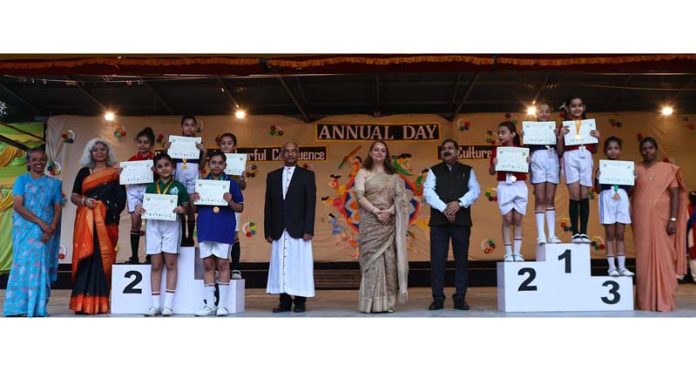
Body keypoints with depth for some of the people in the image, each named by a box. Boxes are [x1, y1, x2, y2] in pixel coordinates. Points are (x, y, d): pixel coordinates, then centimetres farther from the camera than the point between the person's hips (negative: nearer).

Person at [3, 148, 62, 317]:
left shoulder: (53, 183, 12)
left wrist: (51, 228, -10)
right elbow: (17, 206, -6)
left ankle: (38, 307, 1)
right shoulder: (22, 180, 5)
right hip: (25, 228, -2)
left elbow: (57, 209, 8)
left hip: (46, 231, 2)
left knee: (41, 265, -2)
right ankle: (19, 306, -4)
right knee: (24, 263, -8)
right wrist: (40, 222, -15)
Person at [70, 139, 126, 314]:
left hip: (107, 222, -1)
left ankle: (100, 302, 0)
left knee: (103, 257, -4)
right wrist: (84, 201, -8)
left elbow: (121, 199, 8)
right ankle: (83, 302, -5)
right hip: (86, 221, 1)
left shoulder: (116, 174, 11)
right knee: (86, 257, -7)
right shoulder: (84, 172, 14)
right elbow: (73, 196, 11)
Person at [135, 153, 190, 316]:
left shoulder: (179, 187, 7)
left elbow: (186, 207, 6)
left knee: (170, 263, -1)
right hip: (153, 225, 2)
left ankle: (168, 304, 2)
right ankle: (155, 304, 6)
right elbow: (145, 205, 13)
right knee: (155, 265, 2)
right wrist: (138, 208, -9)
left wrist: (181, 209, -16)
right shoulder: (150, 187, 14)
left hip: (172, 224, -2)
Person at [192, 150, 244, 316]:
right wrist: (193, 201, -6)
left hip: (224, 230, -3)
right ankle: (209, 305, 11)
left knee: (222, 264, 0)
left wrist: (230, 202, -16)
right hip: (205, 229, 3)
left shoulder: (231, 183, 3)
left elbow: (240, 208, 3)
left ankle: (222, 305, 6)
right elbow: (195, 209, 15)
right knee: (208, 265, 4)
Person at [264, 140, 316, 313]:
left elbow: (310, 204, -1)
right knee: (280, 266, 2)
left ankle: (300, 302, 7)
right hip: (279, 231, 3)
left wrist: (309, 230, -10)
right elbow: (268, 205, 11)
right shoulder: (273, 176, 13)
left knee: (299, 266, -1)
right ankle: (285, 302, 9)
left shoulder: (307, 175, 5)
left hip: (299, 230, -3)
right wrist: (268, 231, 5)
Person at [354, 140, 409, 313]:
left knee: (389, 259, 0)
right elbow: (360, 195, -5)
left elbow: (400, 197, 5)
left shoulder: (393, 175, 14)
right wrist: (376, 211, -15)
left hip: (389, 221, 2)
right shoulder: (363, 172, 7)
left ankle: (387, 301, 5)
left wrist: (389, 211, -12)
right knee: (371, 259, -5)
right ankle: (372, 303, -2)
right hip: (370, 222, -2)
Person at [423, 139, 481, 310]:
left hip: (461, 221, 1)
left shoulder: (467, 171, 13)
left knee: (461, 259, 3)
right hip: (438, 221, 0)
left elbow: (475, 190, 1)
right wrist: (444, 208, -16)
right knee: (437, 260, -2)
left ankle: (460, 298, 10)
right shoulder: (434, 171, 11)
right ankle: (438, 298, 4)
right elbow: (428, 192, -3)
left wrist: (459, 203, -16)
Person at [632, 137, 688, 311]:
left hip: (661, 219, -1)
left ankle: (663, 301, 1)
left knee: (662, 257, -4)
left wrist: (673, 219, -8)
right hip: (641, 220, 2)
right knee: (643, 258, 2)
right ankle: (645, 300, 7)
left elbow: (675, 195, 0)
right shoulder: (635, 170, 10)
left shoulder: (668, 169, 5)